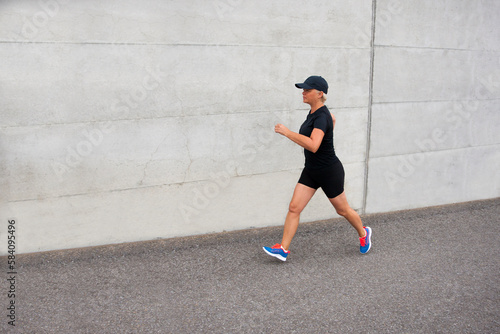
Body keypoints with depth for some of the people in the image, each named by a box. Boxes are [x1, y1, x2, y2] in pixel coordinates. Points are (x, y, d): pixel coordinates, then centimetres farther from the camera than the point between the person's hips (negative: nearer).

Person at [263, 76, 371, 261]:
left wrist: (287, 132, -39)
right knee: (294, 208, 0)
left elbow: (313, 146, -42)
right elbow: (332, 120, 25)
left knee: (343, 210, 13)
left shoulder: (321, 117, -26)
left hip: (329, 172, -8)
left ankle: (363, 234, 40)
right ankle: (283, 249, 5)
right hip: (311, 171, 8)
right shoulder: (313, 112, 2)